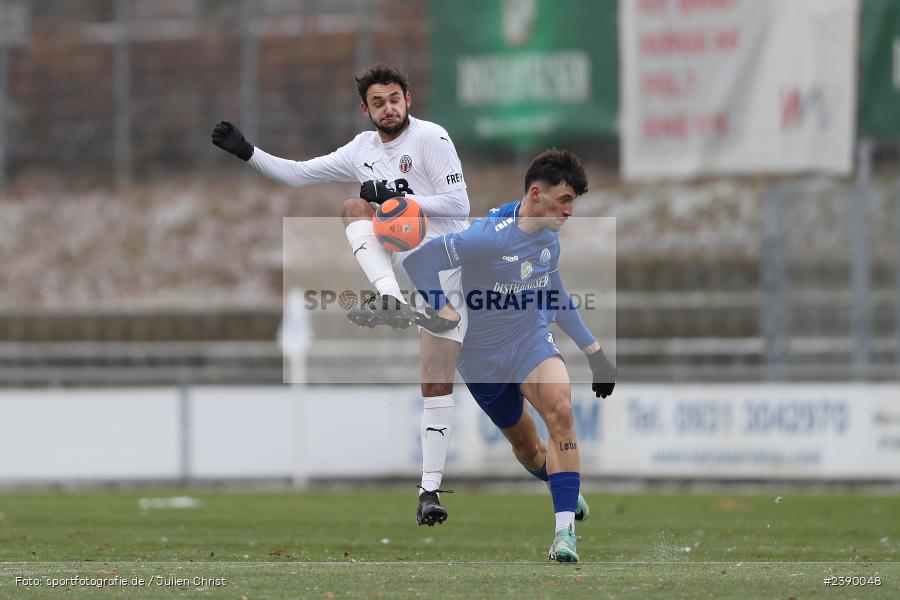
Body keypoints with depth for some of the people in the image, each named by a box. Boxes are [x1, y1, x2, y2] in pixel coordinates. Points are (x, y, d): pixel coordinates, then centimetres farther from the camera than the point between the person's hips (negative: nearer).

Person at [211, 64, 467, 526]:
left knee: (437, 385, -7)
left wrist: (395, 197, -21)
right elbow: (298, 174, 14)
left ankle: (429, 490, -3)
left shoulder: (431, 138, -11)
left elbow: (459, 205, -16)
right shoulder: (362, 150, 9)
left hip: (448, 270, -5)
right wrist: (245, 151, 5)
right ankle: (391, 300, -39)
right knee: (355, 208, -19)